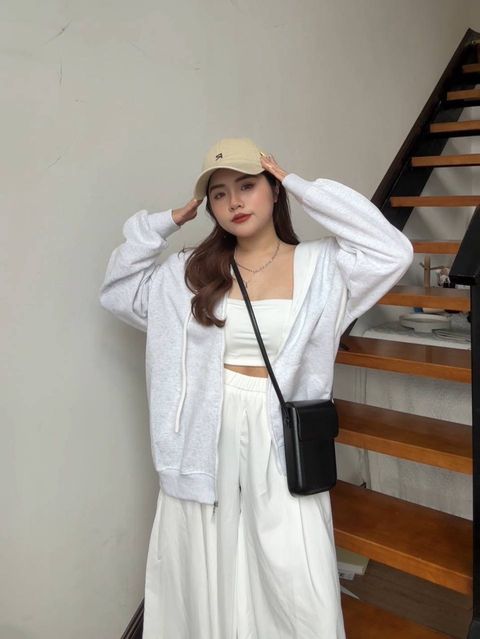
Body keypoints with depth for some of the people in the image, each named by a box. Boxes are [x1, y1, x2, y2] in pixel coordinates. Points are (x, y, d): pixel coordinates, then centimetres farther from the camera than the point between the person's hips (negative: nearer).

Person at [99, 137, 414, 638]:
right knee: (209, 580, 16)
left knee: (301, 597, 3)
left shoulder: (319, 265, -2)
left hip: (281, 439, -2)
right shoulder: (191, 270, 6)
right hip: (208, 438, 3)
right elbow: (117, 292, 9)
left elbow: (393, 252, -15)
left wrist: (299, 186, -10)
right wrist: (169, 221, 2)